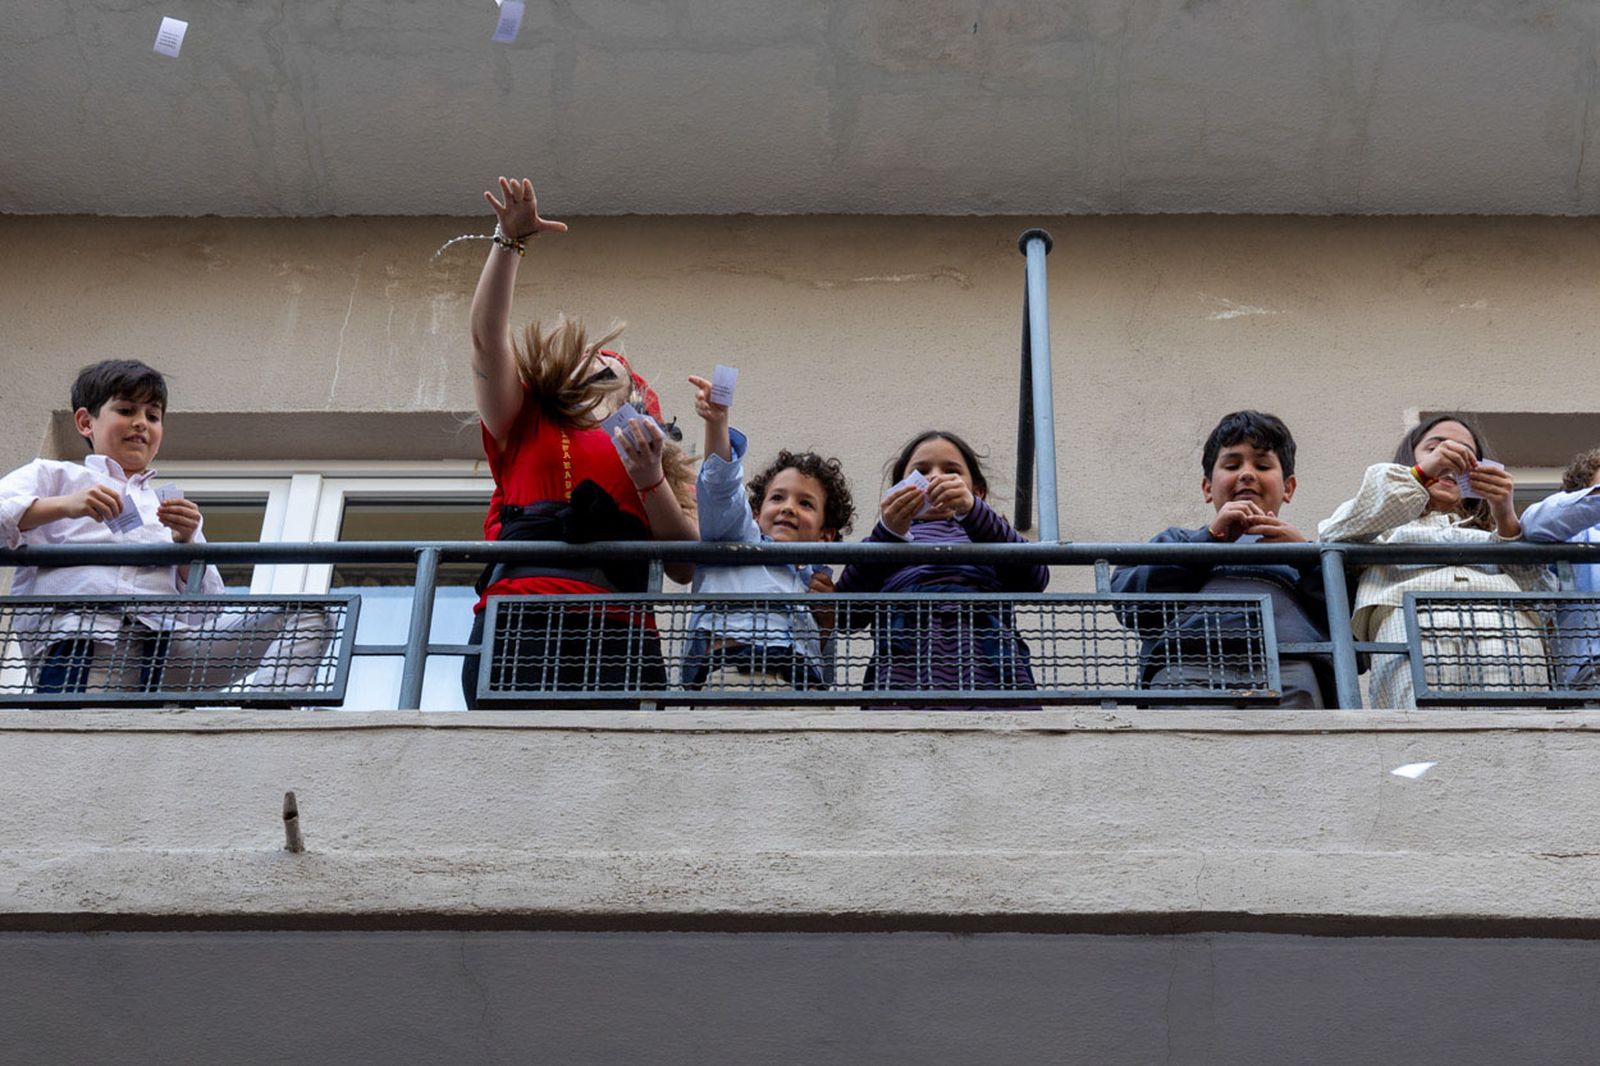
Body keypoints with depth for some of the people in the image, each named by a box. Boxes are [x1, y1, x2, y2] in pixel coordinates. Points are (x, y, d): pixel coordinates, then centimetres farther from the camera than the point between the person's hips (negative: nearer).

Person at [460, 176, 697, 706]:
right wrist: (509, 242, 6)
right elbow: (488, 337, 15)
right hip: (518, 619, -1)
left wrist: (651, 483, 4)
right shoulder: (525, 426, 29)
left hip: (618, 629, 1)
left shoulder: (653, 457, 29)